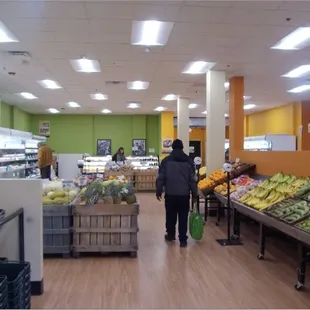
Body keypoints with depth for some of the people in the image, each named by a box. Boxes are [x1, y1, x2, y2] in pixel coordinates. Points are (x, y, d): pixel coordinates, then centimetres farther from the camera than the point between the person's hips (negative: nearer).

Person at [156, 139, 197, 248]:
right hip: (184, 194, 0)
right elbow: (192, 179, 2)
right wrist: (194, 193, 10)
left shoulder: (166, 160, -1)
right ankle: (183, 240, 4)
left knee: (170, 216, 15)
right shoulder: (188, 160, 1)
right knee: (183, 217, 4)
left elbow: (160, 178, -2)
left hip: (170, 194, 0)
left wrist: (159, 191, 8)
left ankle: (170, 235, 29)